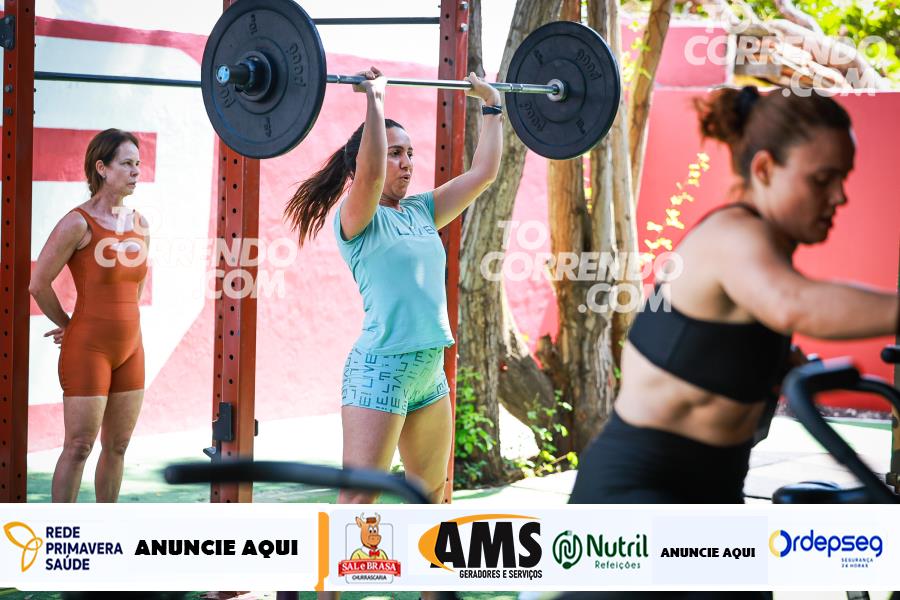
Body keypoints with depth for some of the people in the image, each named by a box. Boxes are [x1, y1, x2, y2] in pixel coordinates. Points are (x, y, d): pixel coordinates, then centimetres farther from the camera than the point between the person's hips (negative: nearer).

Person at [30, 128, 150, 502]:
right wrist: (67, 326, 3)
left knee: (117, 446, 11)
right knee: (78, 447, -3)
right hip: (87, 348, -7)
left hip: (130, 349, 7)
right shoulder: (78, 223, -12)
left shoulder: (140, 225, 8)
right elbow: (38, 284, -9)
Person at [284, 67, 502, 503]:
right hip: (380, 369, -8)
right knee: (358, 500, -8)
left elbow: (483, 171, 14)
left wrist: (491, 106, 17)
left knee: (429, 494, 18)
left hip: (430, 371, 8)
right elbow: (370, 172, -29)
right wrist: (374, 98, -28)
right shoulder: (356, 218, -8)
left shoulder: (421, 212, 12)